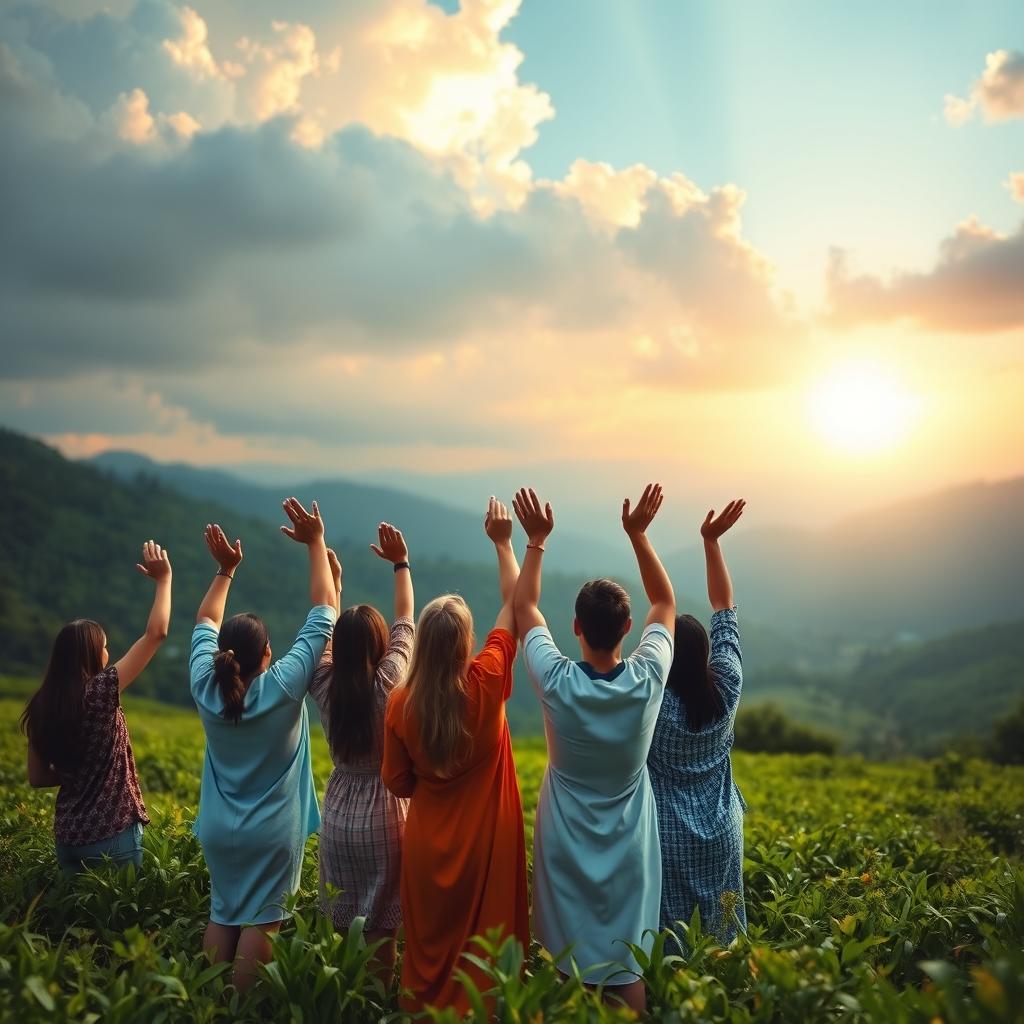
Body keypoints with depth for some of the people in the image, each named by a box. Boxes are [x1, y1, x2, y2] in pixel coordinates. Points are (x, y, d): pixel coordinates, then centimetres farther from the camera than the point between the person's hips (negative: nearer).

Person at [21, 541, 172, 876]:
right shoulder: (100, 692, -15)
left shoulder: (41, 707, 1)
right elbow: (156, 634, -13)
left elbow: (36, 778, 9)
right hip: (112, 835, -6)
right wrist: (164, 578, -5)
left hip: (67, 838, 6)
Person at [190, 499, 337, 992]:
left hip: (219, 831, 4)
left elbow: (205, 624, 11)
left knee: (222, 915, 13)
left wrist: (225, 570, 16)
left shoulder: (205, 687, -8)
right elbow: (324, 610, -13)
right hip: (271, 835, -4)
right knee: (261, 920, 2)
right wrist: (316, 544, -7)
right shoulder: (284, 685, -18)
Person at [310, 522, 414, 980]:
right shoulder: (388, 684, -16)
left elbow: (326, 632, 10)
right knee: (380, 927, 5)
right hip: (382, 817, -4)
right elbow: (405, 620, -4)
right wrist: (402, 564, 5)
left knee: (345, 924, 13)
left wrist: (331, 581, 16)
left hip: (338, 817, 4)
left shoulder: (325, 687, -7)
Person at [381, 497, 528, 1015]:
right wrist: (503, 544, 0)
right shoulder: (486, 685, -17)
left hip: (428, 847, 2)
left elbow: (397, 783, -1)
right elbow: (514, 606, -6)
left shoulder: (401, 702, -12)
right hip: (486, 844, -2)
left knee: (430, 951, 15)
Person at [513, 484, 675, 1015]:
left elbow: (523, 607, -4)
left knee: (567, 963, 12)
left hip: (566, 844, 0)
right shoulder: (648, 679, -18)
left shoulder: (557, 682, -20)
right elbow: (665, 602, -2)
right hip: (628, 846, 0)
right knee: (627, 967, 9)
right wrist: (638, 534, -4)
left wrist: (536, 541, -2)